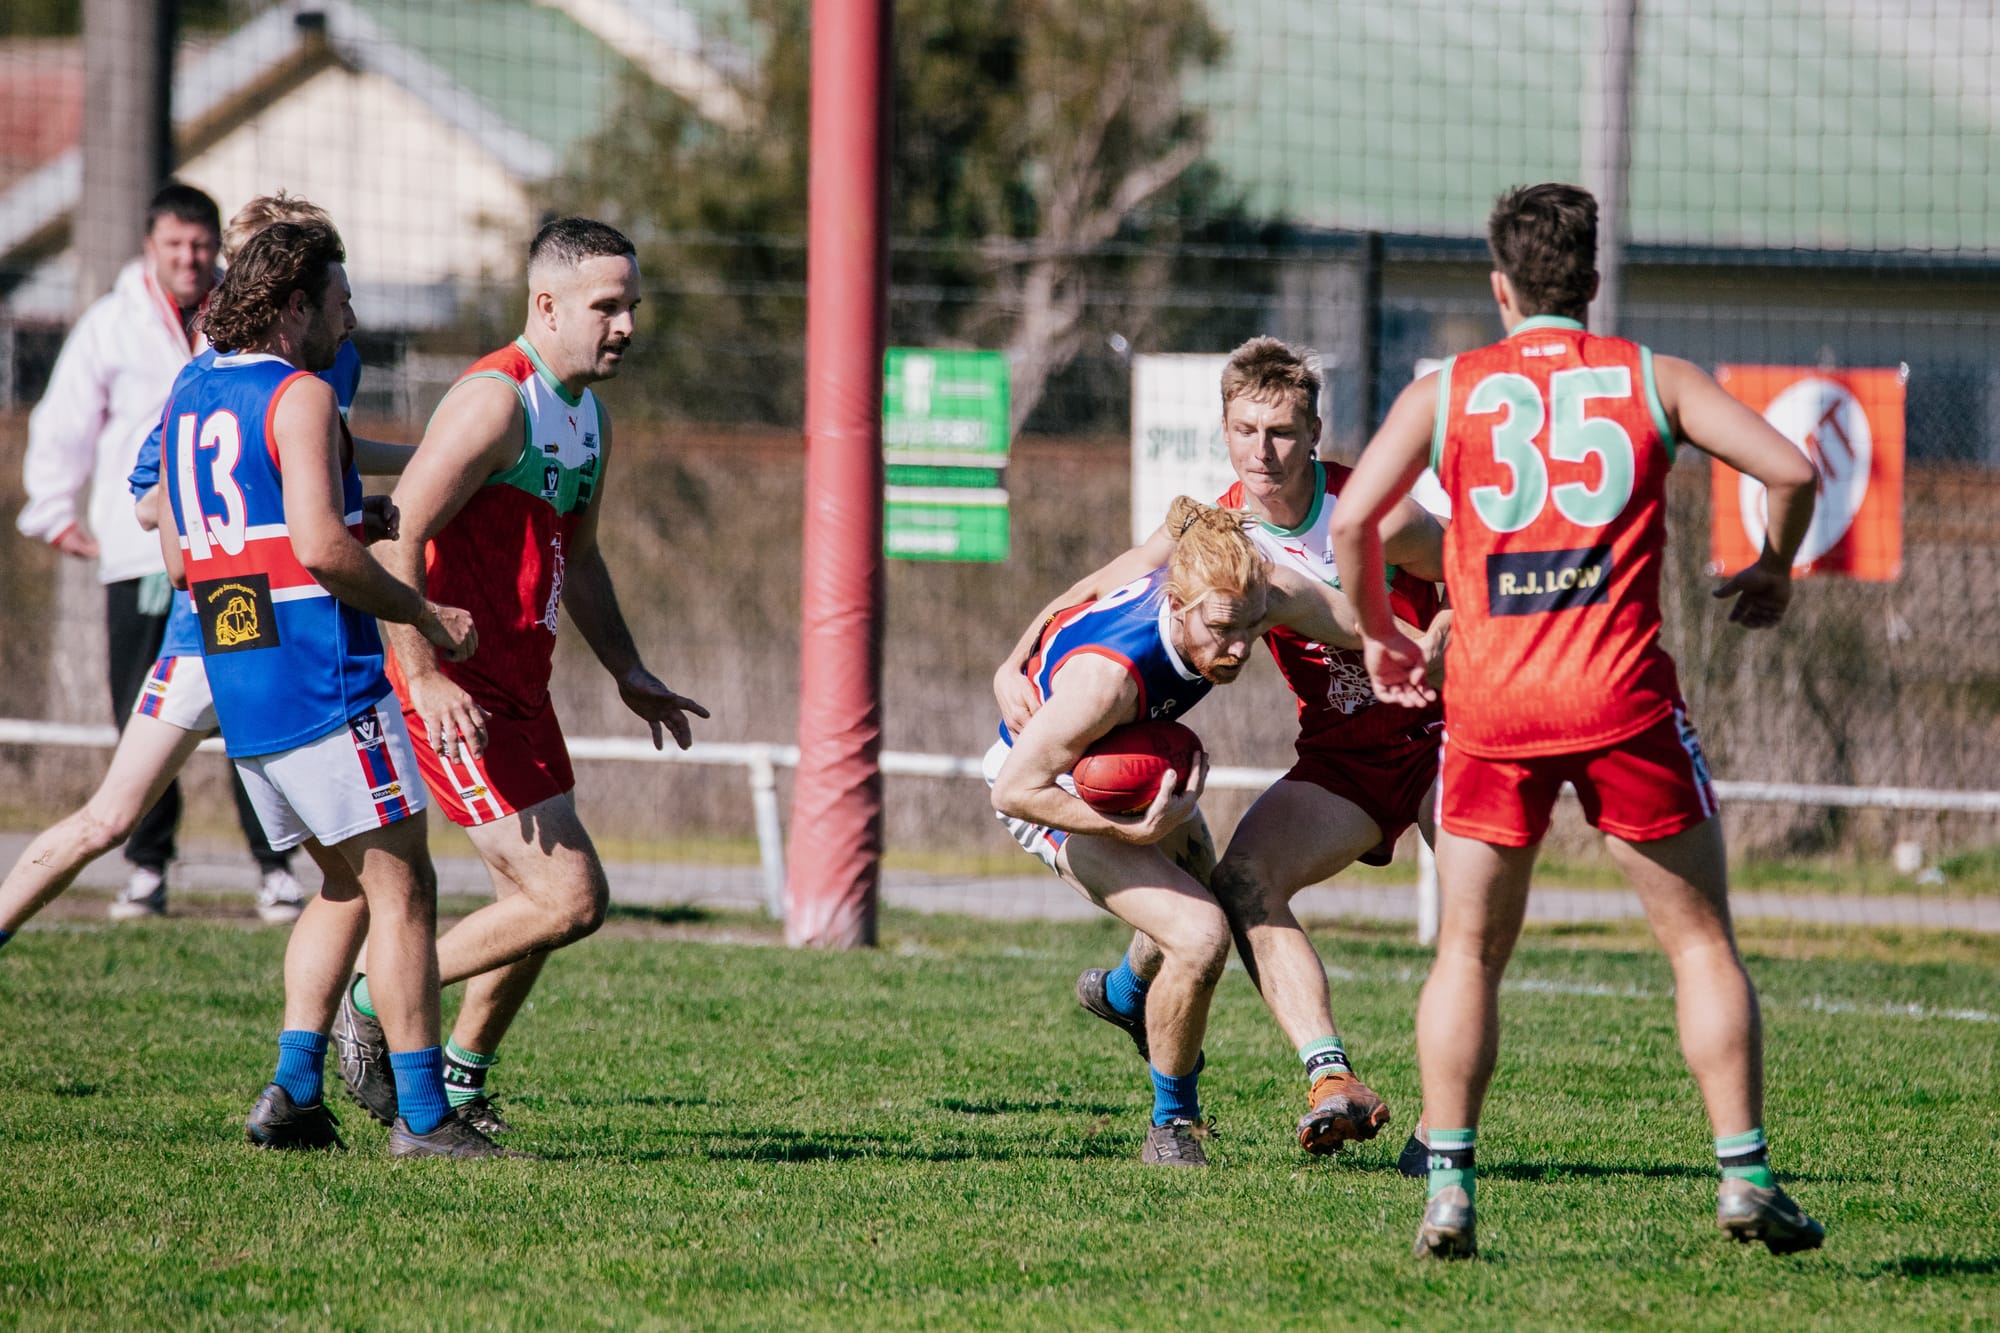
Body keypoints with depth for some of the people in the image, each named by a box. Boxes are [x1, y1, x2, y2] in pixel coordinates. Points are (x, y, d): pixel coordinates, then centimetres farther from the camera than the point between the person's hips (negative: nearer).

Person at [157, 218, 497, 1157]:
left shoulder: (188, 397, 15)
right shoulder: (300, 398, -11)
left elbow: (177, 560, 21)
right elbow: (321, 547, -22)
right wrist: (425, 614, -9)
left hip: (236, 691, 9)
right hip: (323, 683, -9)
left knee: (347, 885, 18)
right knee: (401, 886, -4)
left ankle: (293, 1089, 7)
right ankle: (422, 1114, -8)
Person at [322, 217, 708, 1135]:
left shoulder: (588, 415, 14)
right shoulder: (496, 400, -17)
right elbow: (400, 534, -22)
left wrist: (627, 672, 20)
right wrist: (423, 677, -27)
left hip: (519, 693, 10)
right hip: (455, 693, -10)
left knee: (547, 899, 13)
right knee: (570, 898, -14)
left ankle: (461, 1078, 30)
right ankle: (377, 1000, 1)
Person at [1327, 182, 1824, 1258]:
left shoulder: (1444, 392, 8)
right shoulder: (1652, 380, 8)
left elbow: (1352, 521, 0)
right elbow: (1792, 470, 1)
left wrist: (1379, 636, 16)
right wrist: (1772, 572, 20)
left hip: (1490, 708, 1)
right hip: (1622, 701, -1)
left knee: (1467, 956, 10)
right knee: (1702, 944, 9)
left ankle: (1449, 1189, 0)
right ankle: (1744, 1178, 3)